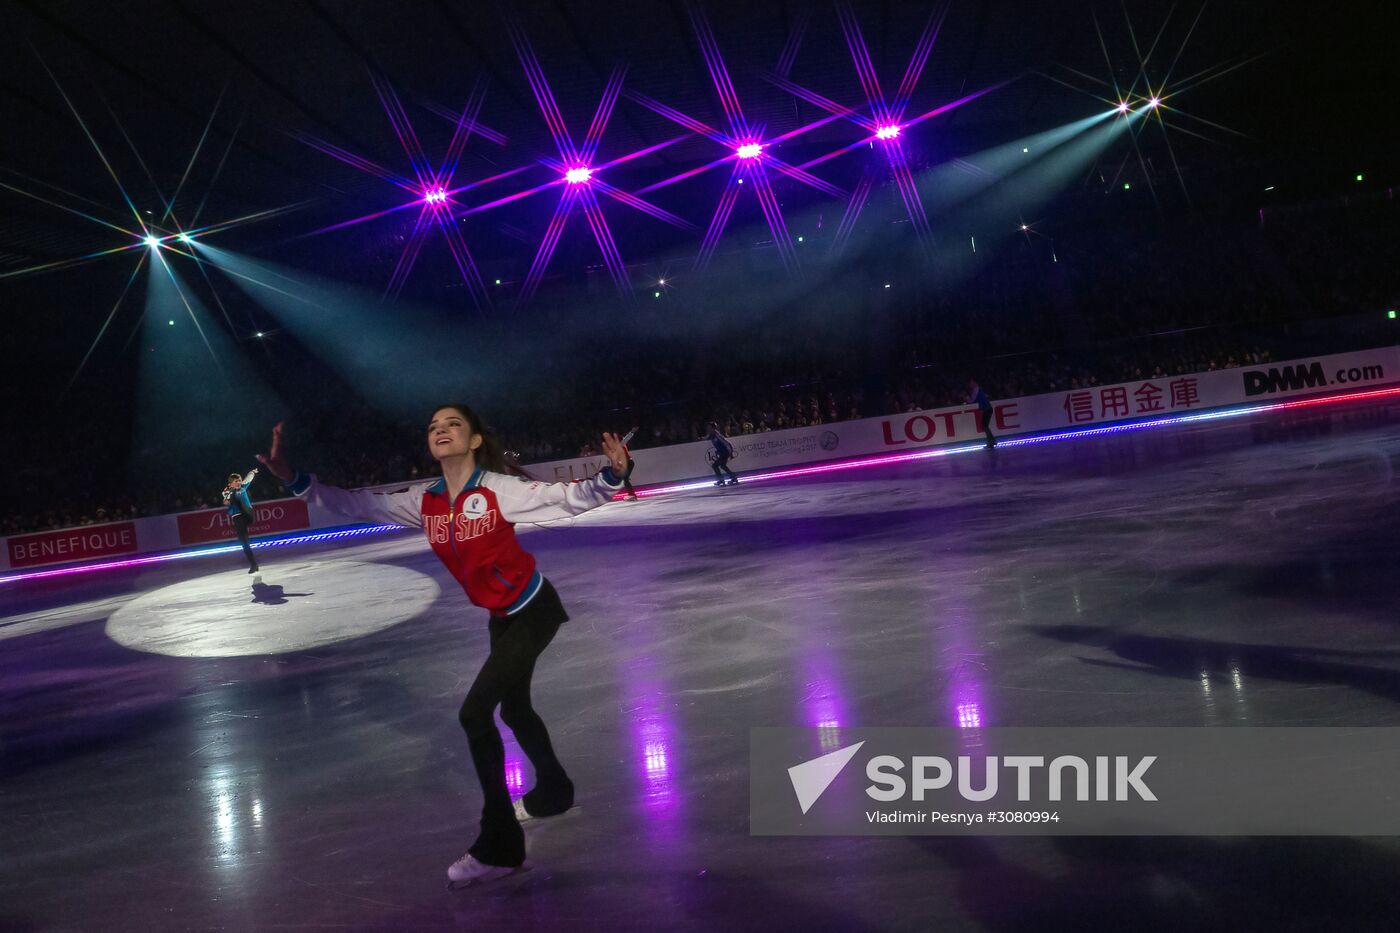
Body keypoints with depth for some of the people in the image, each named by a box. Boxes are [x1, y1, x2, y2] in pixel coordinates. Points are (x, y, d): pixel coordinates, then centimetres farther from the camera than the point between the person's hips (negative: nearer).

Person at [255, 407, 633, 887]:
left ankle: (499, 845, -1)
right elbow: (360, 505, -1)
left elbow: (569, 498, -27)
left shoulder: (499, 489, -22)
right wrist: (296, 480, -10)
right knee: (513, 708, 22)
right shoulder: (424, 501, -5)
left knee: (475, 712, -12)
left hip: (533, 612, -7)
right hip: (500, 616, 7)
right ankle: (553, 791, 49)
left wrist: (610, 476, -46)